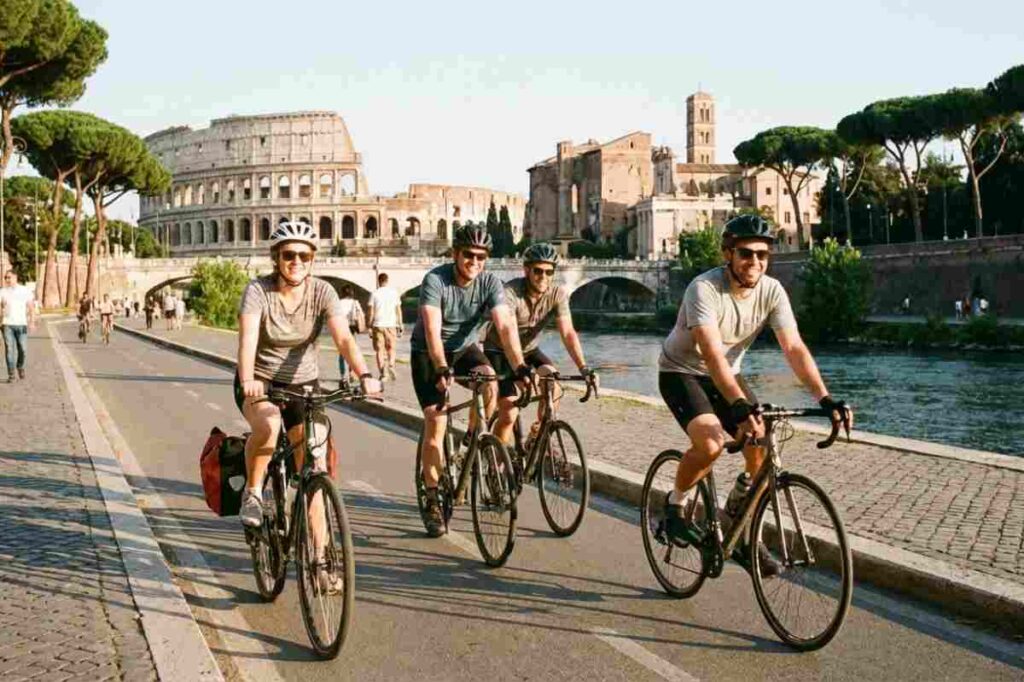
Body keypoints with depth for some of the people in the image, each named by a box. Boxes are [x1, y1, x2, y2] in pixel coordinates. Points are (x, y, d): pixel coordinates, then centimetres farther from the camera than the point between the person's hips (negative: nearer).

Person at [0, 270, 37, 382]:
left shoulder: (25, 291, 4)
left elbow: (31, 307, 4)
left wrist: (32, 322, -4)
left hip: (21, 324, 0)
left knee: (22, 349, 1)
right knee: (9, 349, -4)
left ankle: (20, 367, 29)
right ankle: (11, 374, 0)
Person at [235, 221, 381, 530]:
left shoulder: (322, 291, -12)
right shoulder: (258, 290, -16)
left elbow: (344, 338, -24)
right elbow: (247, 340, -30)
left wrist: (364, 376, -42)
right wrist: (247, 381, -49)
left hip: (303, 383, 2)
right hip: (260, 381, -2)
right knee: (267, 425, -35)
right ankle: (252, 492, -8)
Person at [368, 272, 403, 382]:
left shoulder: (374, 294, 0)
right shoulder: (394, 293, 5)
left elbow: (371, 312, -1)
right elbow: (398, 310, 5)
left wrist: (369, 326, 4)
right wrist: (400, 325, 11)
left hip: (378, 325, -1)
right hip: (391, 325, 1)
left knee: (379, 350, 5)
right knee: (391, 348, 11)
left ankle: (382, 373, -1)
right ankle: (391, 366, -15)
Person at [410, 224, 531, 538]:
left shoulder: (490, 282, -15)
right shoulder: (435, 279, -24)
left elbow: (505, 326, -26)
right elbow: (432, 329, -35)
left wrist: (520, 367, -40)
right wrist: (441, 369, -49)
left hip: (464, 347, 3)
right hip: (428, 353, -3)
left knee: (489, 380, -29)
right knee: (435, 421, -13)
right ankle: (432, 502, -2)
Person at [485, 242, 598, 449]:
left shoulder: (557, 293, -16)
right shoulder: (510, 293, -29)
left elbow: (568, 332, -22)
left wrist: (583, 368, -35)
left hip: (529, 349, 4)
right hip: (499, 351, -4)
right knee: (509, 413, -17)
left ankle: (538, 436, -3)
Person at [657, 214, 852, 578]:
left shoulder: (771, 291, -13)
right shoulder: (705, 288, -29)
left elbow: (794, 348, -19)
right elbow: (712, 354, -40)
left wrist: (824, 398, -32)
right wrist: (739, 405, -53)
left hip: (725, 373, 5)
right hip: (681, 371, -5)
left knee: (761, 447, -11)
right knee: (711, 442, -29)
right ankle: (674, 505, 0)